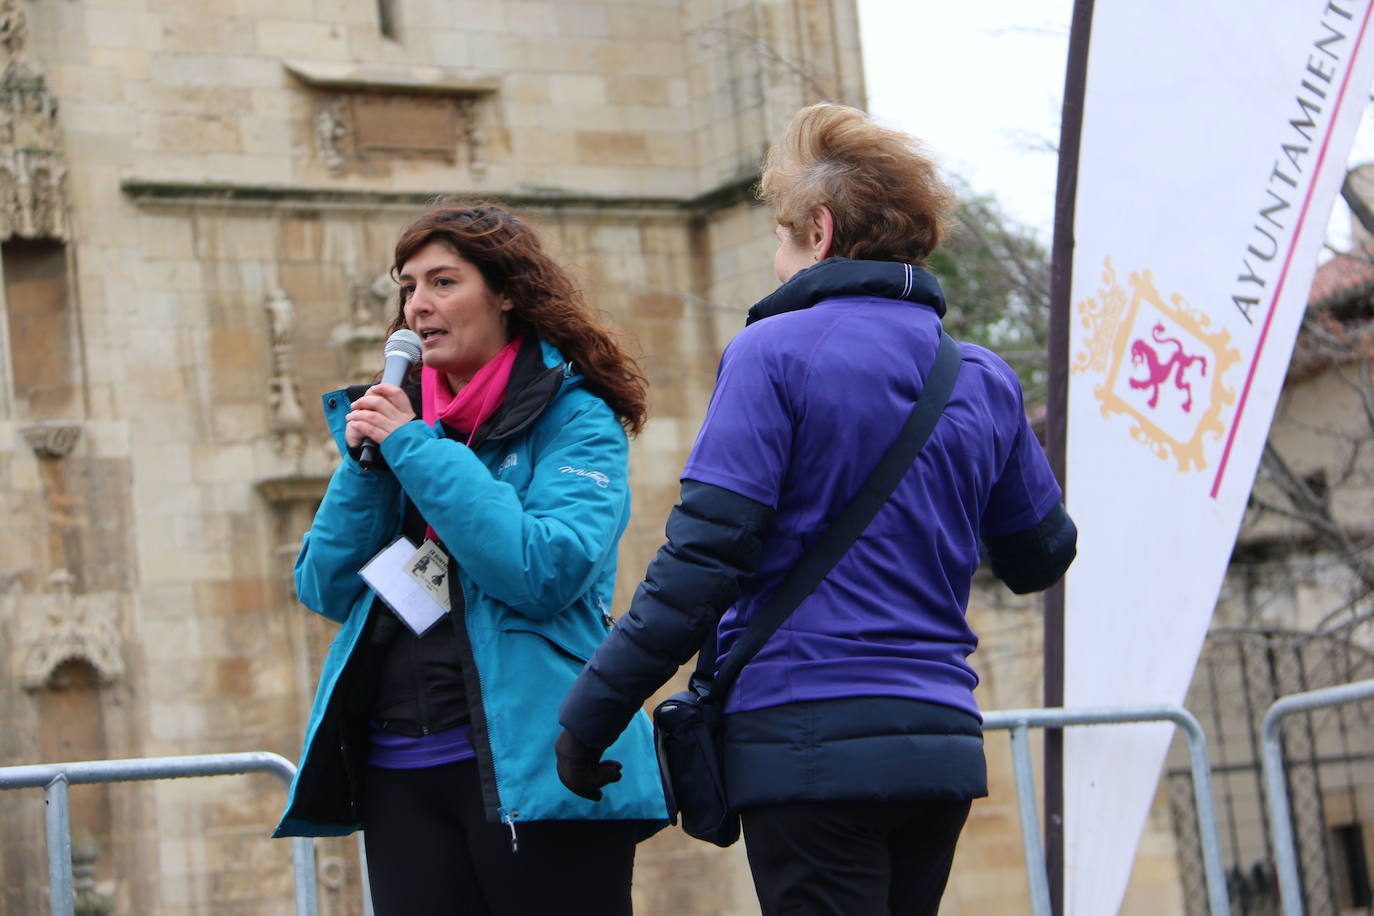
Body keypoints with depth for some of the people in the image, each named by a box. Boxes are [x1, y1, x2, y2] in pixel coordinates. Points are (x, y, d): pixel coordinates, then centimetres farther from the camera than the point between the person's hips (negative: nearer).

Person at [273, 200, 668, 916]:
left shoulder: (573, 416, -2)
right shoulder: (389, 416, 14)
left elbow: (547, 571, -18)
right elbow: (326, 592, 10)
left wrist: (414, 448, -13)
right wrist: (363, 464, -4)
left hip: (529, 768, -5)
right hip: (398, 772, 5)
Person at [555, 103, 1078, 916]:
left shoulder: (776, 353, -6)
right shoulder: (984, 379, 10)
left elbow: (706, 553, -14)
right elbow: (1041, 557, 21)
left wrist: (594, 711, -9)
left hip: (811, 738, -6)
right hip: (942, 744, 6)